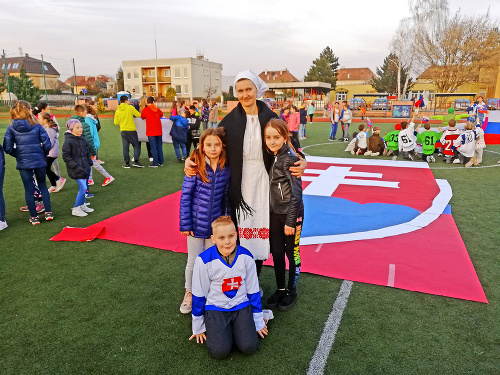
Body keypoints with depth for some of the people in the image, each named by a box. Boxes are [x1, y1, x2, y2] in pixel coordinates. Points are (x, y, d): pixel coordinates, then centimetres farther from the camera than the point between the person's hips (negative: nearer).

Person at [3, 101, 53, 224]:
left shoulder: (11, 128, -3)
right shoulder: (37, 126, -6)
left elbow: (8, 148, -6)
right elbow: (47, 144, -8)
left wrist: (18, 155, 13)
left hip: (23, 163, 0)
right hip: (39, 161, 0)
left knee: (28, 189, 8)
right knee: (42, 185, 16)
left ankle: (34, 217, 13)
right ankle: (48, 213, 14)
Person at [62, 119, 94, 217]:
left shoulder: (83, 139, 9)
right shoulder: (68, 141, -12)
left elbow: (87, 153, 21)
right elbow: (66, 157, -13)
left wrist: (89, 163, 10)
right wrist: (76, 167, -17)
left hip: (85, 168, 7)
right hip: (76, 170, -7)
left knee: (83, 187, 16)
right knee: (83, 188, -10)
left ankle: (82, 205, 31)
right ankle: (75, 209, 1)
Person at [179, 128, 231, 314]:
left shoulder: (226, 169, -5)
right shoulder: (195, 167, -14)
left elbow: (226, 198, 4)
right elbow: (185, 196, -11)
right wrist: (185, 224, -10)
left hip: (215, 226, 2)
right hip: (196, 225, -2)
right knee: (193, 262, 14)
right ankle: (189, 293, 38)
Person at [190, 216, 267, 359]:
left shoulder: (246, 257, -11)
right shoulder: (204, 260, -17)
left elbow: (253, 291, 2)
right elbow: (199, 294, -4)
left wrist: (258, 322, 9)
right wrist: (198, 327, 5)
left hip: (241, 306, 2)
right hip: (215, 308, -1)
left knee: (249, 347, -15)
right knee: (220, 351, -18)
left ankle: (235, 326, 15)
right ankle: (214, 329, 13)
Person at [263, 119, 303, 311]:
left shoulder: (290, 158, -17)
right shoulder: (271, 158, 4)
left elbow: (296, 192, -17)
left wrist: (291, 220, -16)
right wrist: (269, 212, 11)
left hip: (291, 214, -6)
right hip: (275, 213, 6)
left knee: (292, 253, 10)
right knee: (276, 252, 14)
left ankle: (291, 291, 28)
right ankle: (280, 289, 33)